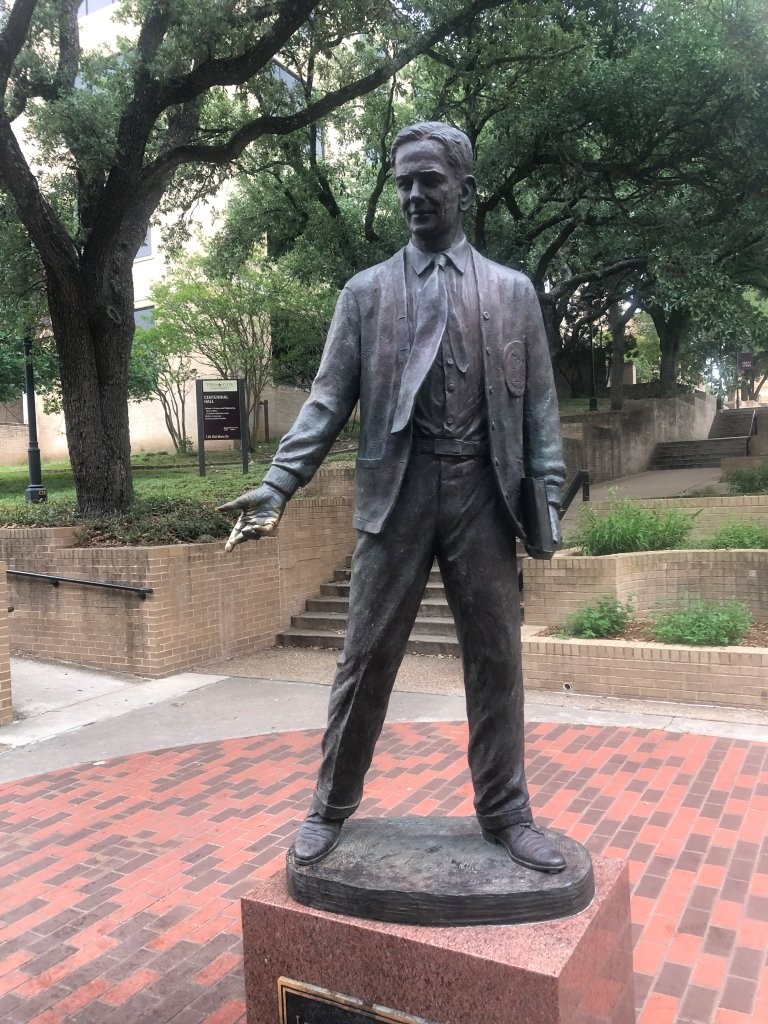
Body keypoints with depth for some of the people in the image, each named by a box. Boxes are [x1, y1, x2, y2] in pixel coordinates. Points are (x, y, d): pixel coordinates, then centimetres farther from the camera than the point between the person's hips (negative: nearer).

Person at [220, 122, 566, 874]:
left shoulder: (513, 291, 10)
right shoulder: (365, 292, 7)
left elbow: (538, 403, 8)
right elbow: (328, 401, 1)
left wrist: (548, 496, -3)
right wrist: (275, 487, -10)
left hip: (483, 493, 1)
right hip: (395, 491, 0)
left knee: (495, 659, 7)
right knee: (366, 657, 5)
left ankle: (504, 813, 23)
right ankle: (331, 806, 23)